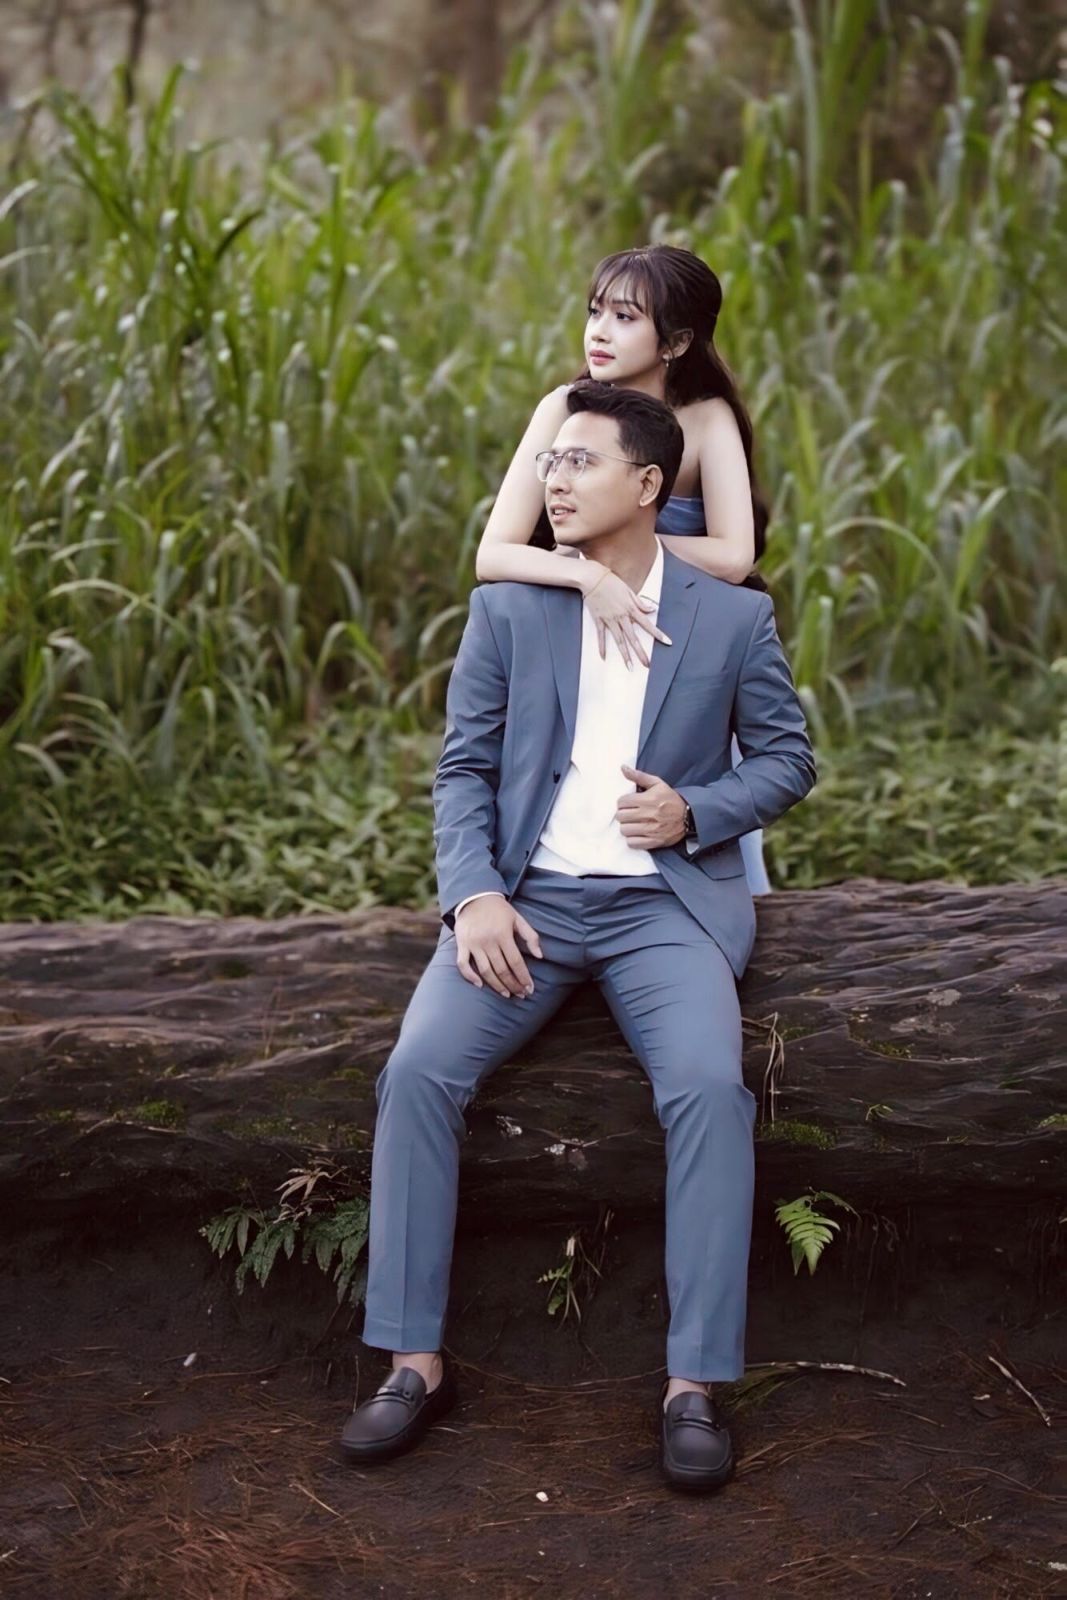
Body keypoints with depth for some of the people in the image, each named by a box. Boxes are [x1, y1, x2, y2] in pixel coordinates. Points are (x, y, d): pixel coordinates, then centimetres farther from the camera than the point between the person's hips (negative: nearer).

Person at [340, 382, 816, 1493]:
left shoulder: (732, 617, 7)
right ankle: (414, 1361, -16)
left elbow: (786, 758, 13)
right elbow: (462, 768, 7)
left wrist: (696, 809, -8)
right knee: (419, 1069, -24)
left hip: (666, 902, -1)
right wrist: (473, 896, -10)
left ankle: (696, 1381, -21)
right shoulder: (506, 610, 9)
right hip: (526, 899, 2)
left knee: (708, 1087, -30)